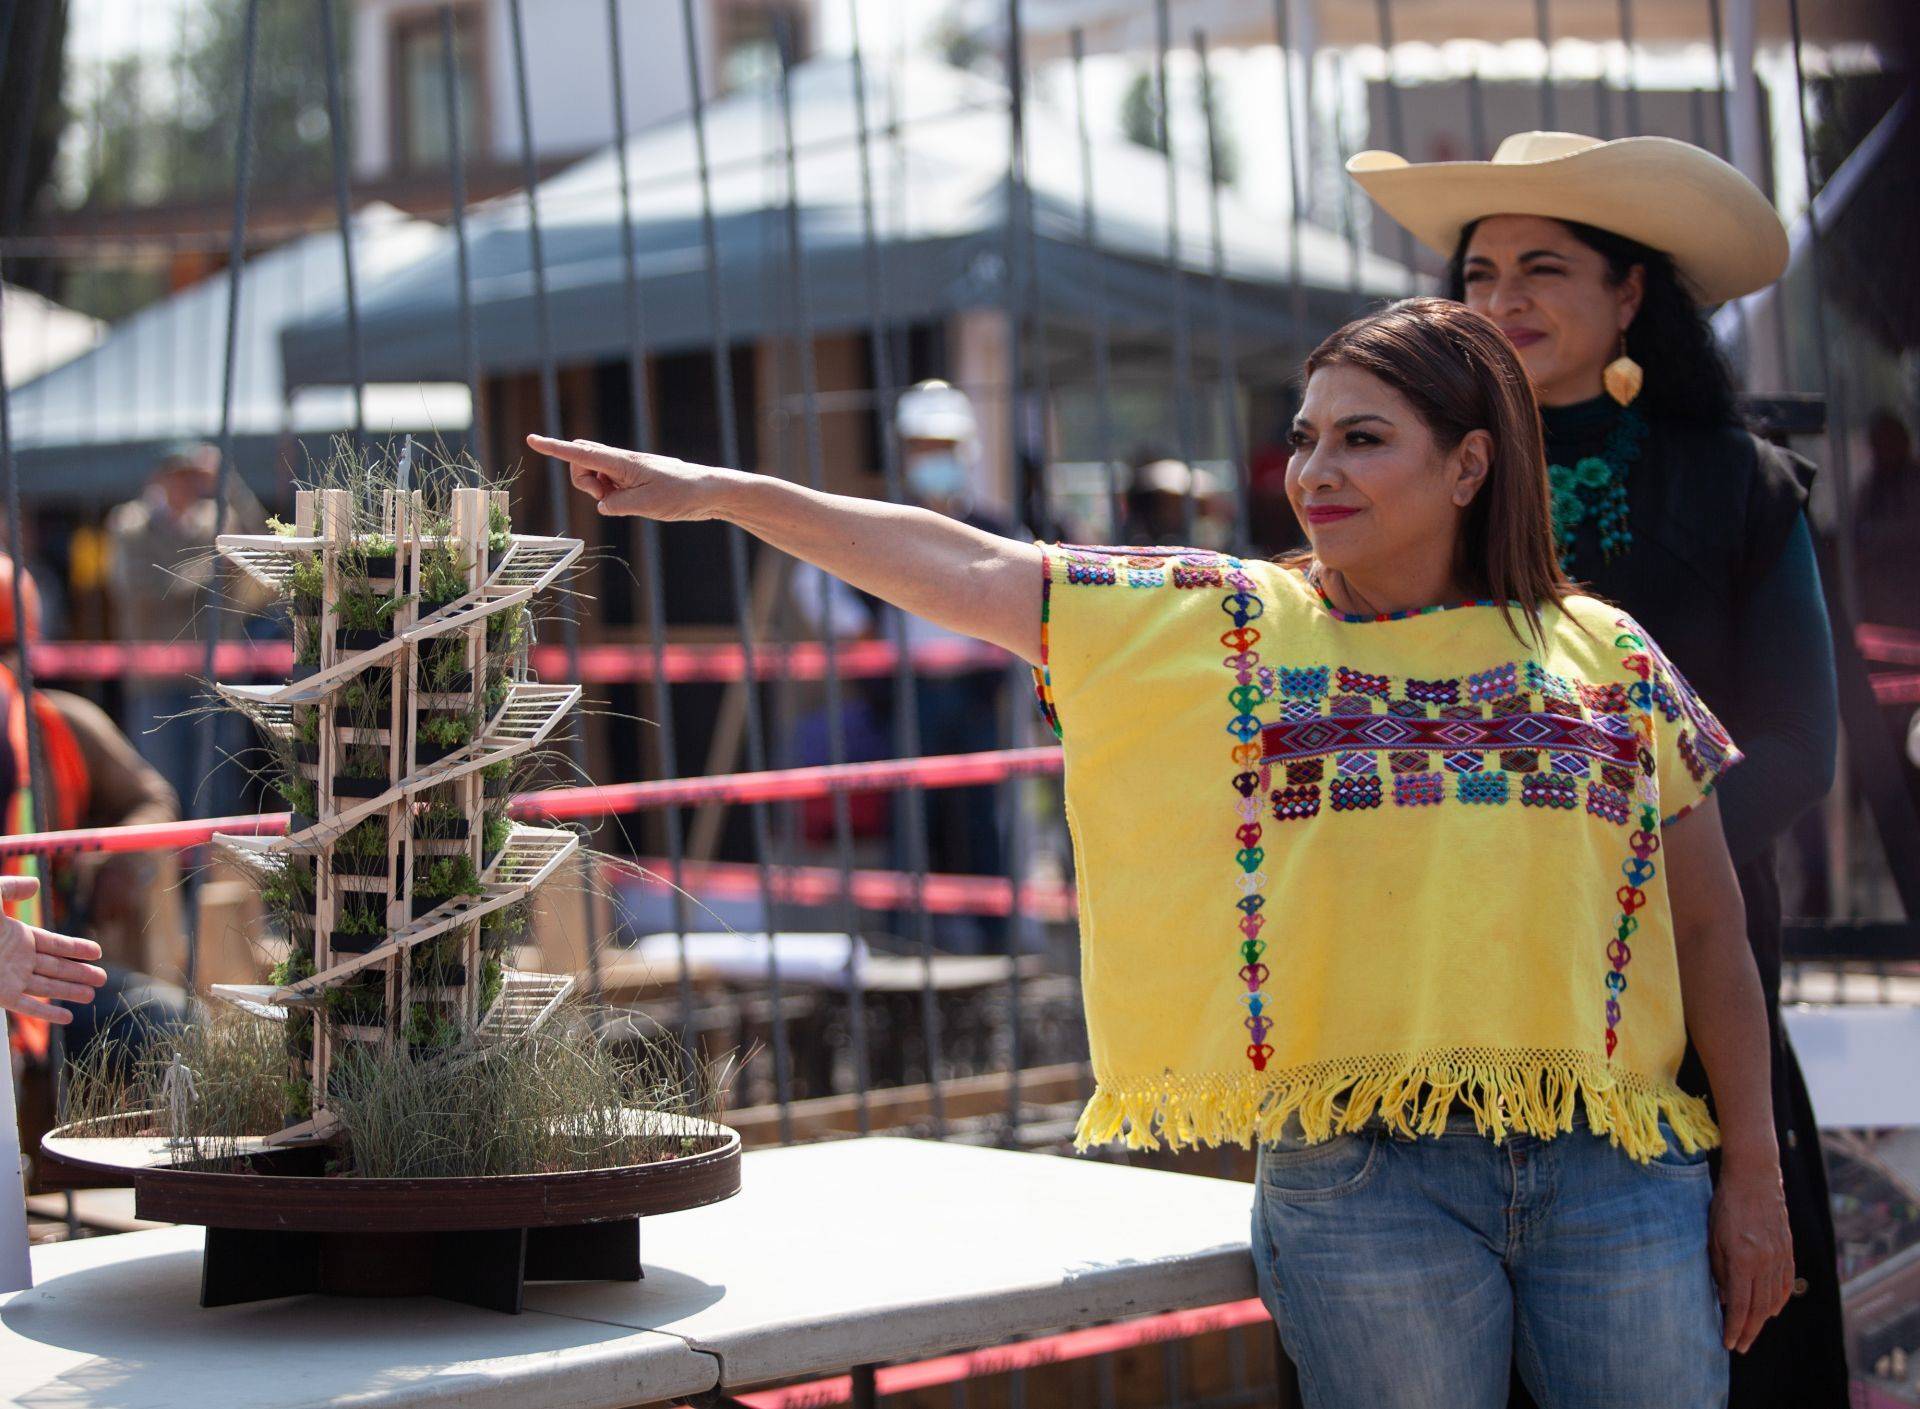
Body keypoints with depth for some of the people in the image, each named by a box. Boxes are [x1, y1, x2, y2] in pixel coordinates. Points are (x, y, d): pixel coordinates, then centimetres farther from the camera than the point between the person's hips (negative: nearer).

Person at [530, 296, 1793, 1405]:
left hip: (1616, 1172, 1)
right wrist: (725, 492, 0)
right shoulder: (1224, 627, 8)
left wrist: (1755, 1176, 6)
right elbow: (967, 572, 5)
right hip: (1358, 1173, -1)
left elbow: (1709, 933, 10)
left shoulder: (1610, 658, 9)